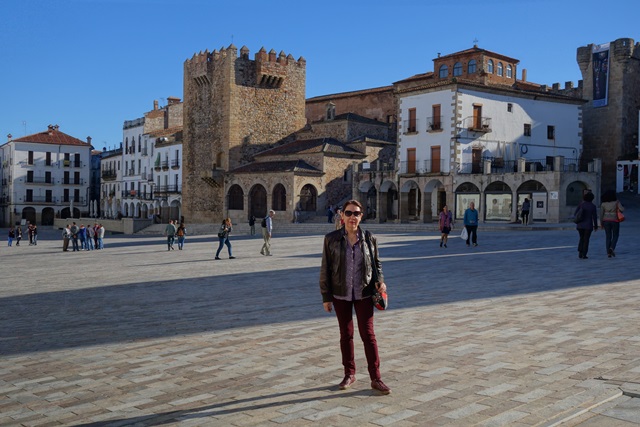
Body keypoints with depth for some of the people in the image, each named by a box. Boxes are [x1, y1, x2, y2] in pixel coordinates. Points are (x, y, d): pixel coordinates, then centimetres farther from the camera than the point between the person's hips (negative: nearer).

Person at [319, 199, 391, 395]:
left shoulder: (369, 239, -1)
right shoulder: (331, 239, -4)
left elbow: (377, 263, 11)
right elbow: (325, 269, -1)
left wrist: (380, 280, -7)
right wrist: (326, 297, -2)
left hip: (363, 293, 0)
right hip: (341, 294, 0)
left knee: (368, 334, 0)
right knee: (346, 334, 11)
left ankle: (375, 378, 7)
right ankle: (349, 374, 26)